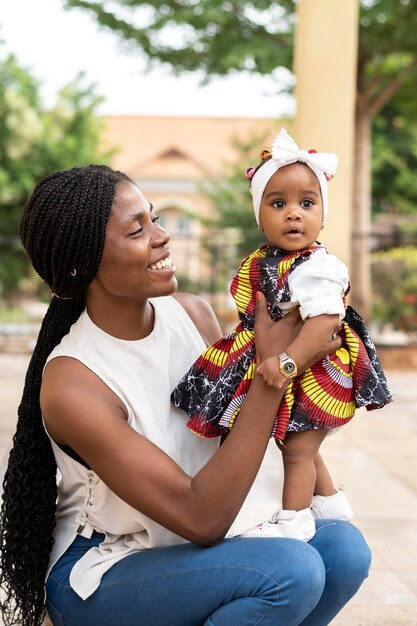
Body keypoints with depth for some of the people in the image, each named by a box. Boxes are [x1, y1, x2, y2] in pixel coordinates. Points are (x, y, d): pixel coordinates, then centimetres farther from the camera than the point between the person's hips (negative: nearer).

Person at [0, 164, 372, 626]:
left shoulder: (193, 314, -4)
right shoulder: (71, 384, -24)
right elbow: (201, 519, -27)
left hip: (186, 553, 7)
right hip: (97, 579, -6)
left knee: (343, 548, -16)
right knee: (291, 571, -27)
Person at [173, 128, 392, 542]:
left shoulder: (318, 267, -23)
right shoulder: (261, 263, 3)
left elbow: (326, 320, -33)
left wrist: (288, 362, -38)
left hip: (313, 371, -9)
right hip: (270, 361, 9)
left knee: (297, 447, 1)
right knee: (302, 448, 23)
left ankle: (294, 519, 17)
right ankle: (331, 504, 41)